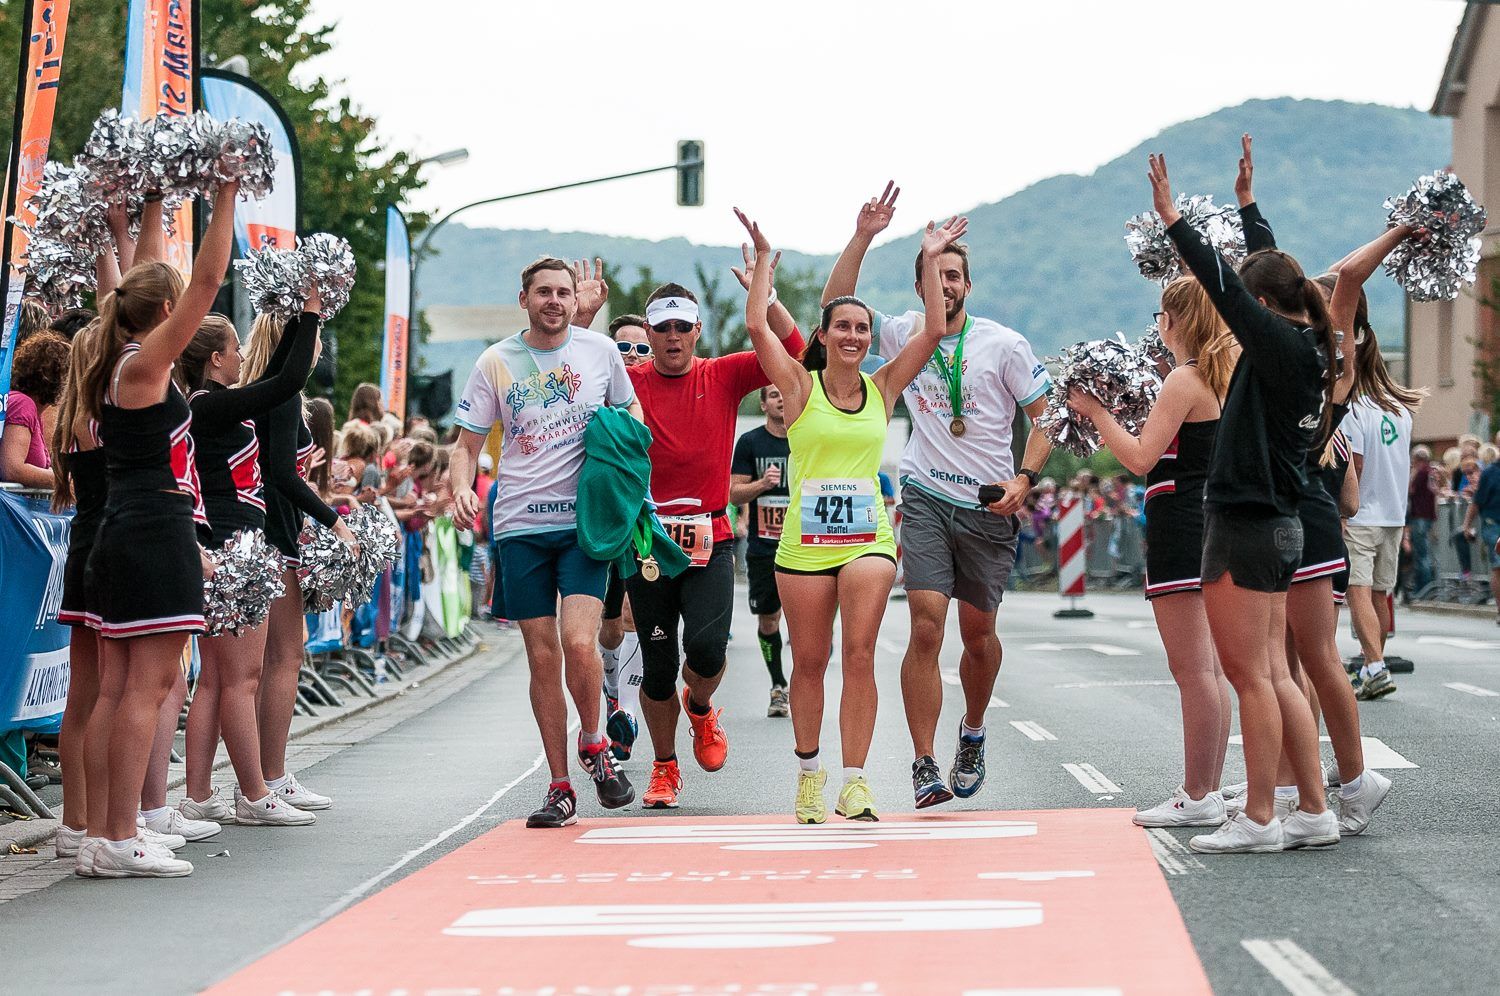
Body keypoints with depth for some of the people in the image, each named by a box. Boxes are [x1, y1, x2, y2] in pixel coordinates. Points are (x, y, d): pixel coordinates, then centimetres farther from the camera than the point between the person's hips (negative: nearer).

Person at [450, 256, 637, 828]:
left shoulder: (601, 350, 4)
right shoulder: (495, 362, 3)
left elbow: (630, 412, 19)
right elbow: (467, 443, 6)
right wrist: (461, 488, -14)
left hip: (585, 522, -1)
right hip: (520, 525, 1)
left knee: (579, 642, -18)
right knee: (543, 657, 2)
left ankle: (592, 742, 11)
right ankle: (560, 790, 11)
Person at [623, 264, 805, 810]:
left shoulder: (723, 377, 5)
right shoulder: (629, 383, 4)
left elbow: (791, 350, -4)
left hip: (711, 539, 0)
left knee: (707, 648, -17)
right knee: (657, 663, 5)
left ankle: (700, 706, 19)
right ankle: (664, 767, 26)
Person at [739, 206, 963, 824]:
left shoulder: (882, 387, 8)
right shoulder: (800, 384, 2)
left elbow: (933, 331, 3)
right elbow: (757, 325, -9)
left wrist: (930, 260, 3)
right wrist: (763, 259, -5)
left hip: (868, 537, 1)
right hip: (805, 539, -1)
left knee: (859, 653, -11)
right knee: (809, 661, 7)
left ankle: (855, 782, -10)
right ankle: (808, 772, 24)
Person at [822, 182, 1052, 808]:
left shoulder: (1004, 345, -1)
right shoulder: (905, 335, 5)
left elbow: (1047, 416, 1)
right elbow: (835, 307, 0)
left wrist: (1024, 478, -14)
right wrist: (863, 236, -8)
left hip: (989, 506, 0)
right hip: (926, 498, 0)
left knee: (978, 632, 10)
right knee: (926, 627, -13)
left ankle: (973, 734, 37)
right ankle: (925, 767, -12)